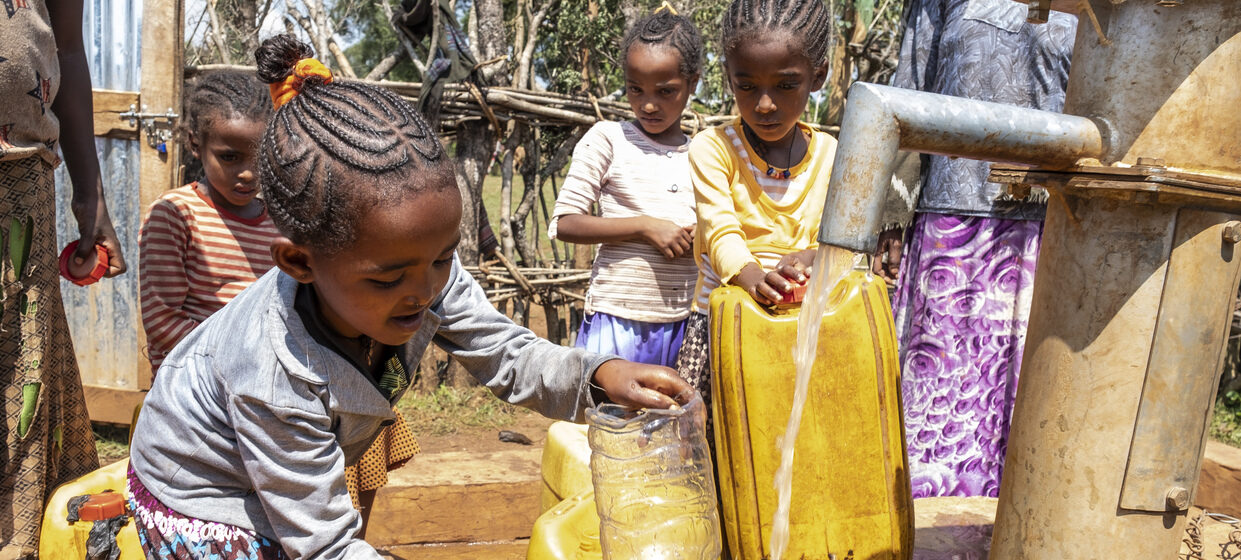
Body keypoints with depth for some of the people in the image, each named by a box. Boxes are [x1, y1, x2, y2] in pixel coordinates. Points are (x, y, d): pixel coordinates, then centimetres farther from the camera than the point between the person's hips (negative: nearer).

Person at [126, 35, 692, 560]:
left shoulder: (422, 268, -27)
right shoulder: (275, 378, -42)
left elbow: (509, 354, -13)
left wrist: (600, 375, -31)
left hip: (300, 465, 6)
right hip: (200, 498, -5)